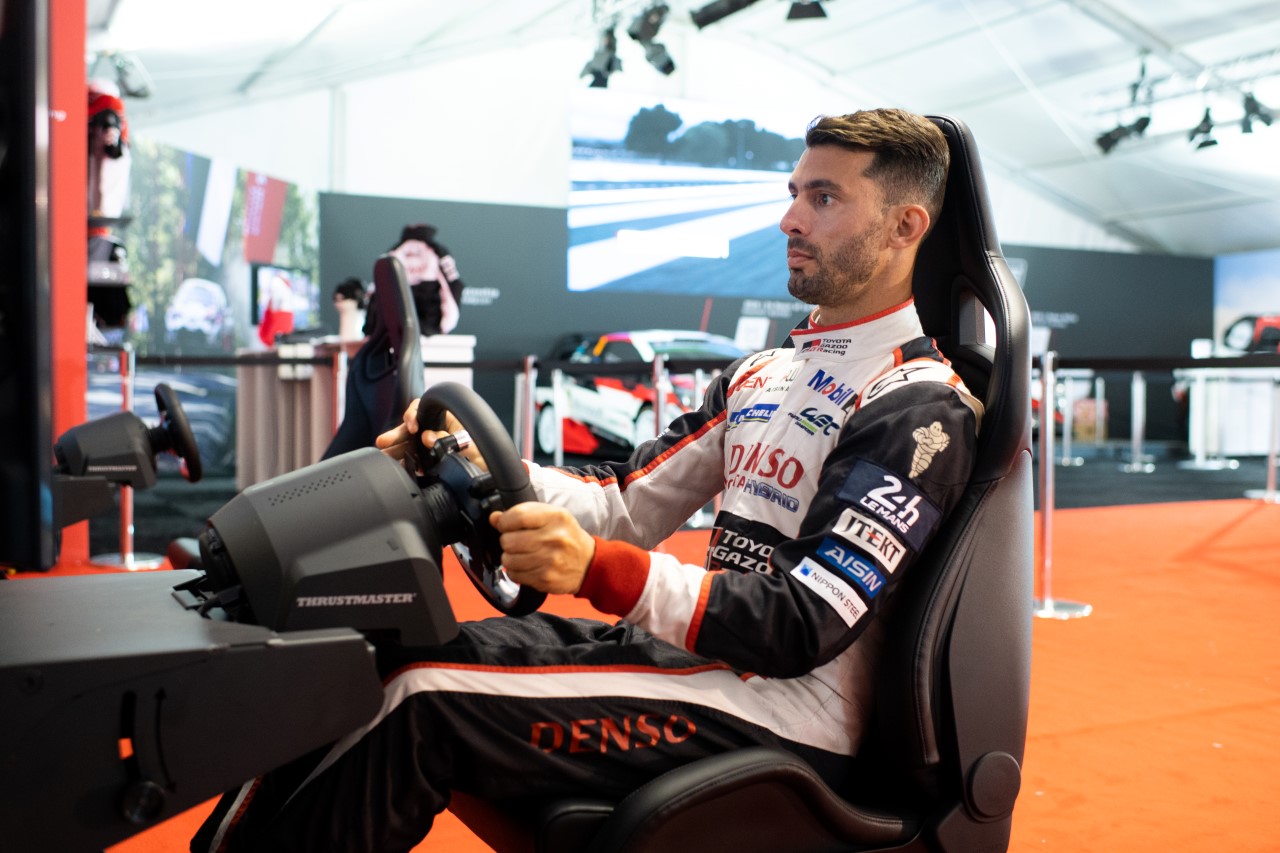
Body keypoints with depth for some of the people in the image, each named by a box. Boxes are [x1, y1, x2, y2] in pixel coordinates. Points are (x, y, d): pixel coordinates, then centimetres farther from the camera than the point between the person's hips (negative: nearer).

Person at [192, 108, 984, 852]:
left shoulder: (920, 407, -12)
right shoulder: (764, 373, 15)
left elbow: (806, 627, -22)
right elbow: (626, 503, 10)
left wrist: (601, 571, -34)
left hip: (788, 718, -8)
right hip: (698, 653, 8)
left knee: (426, 704, -19)